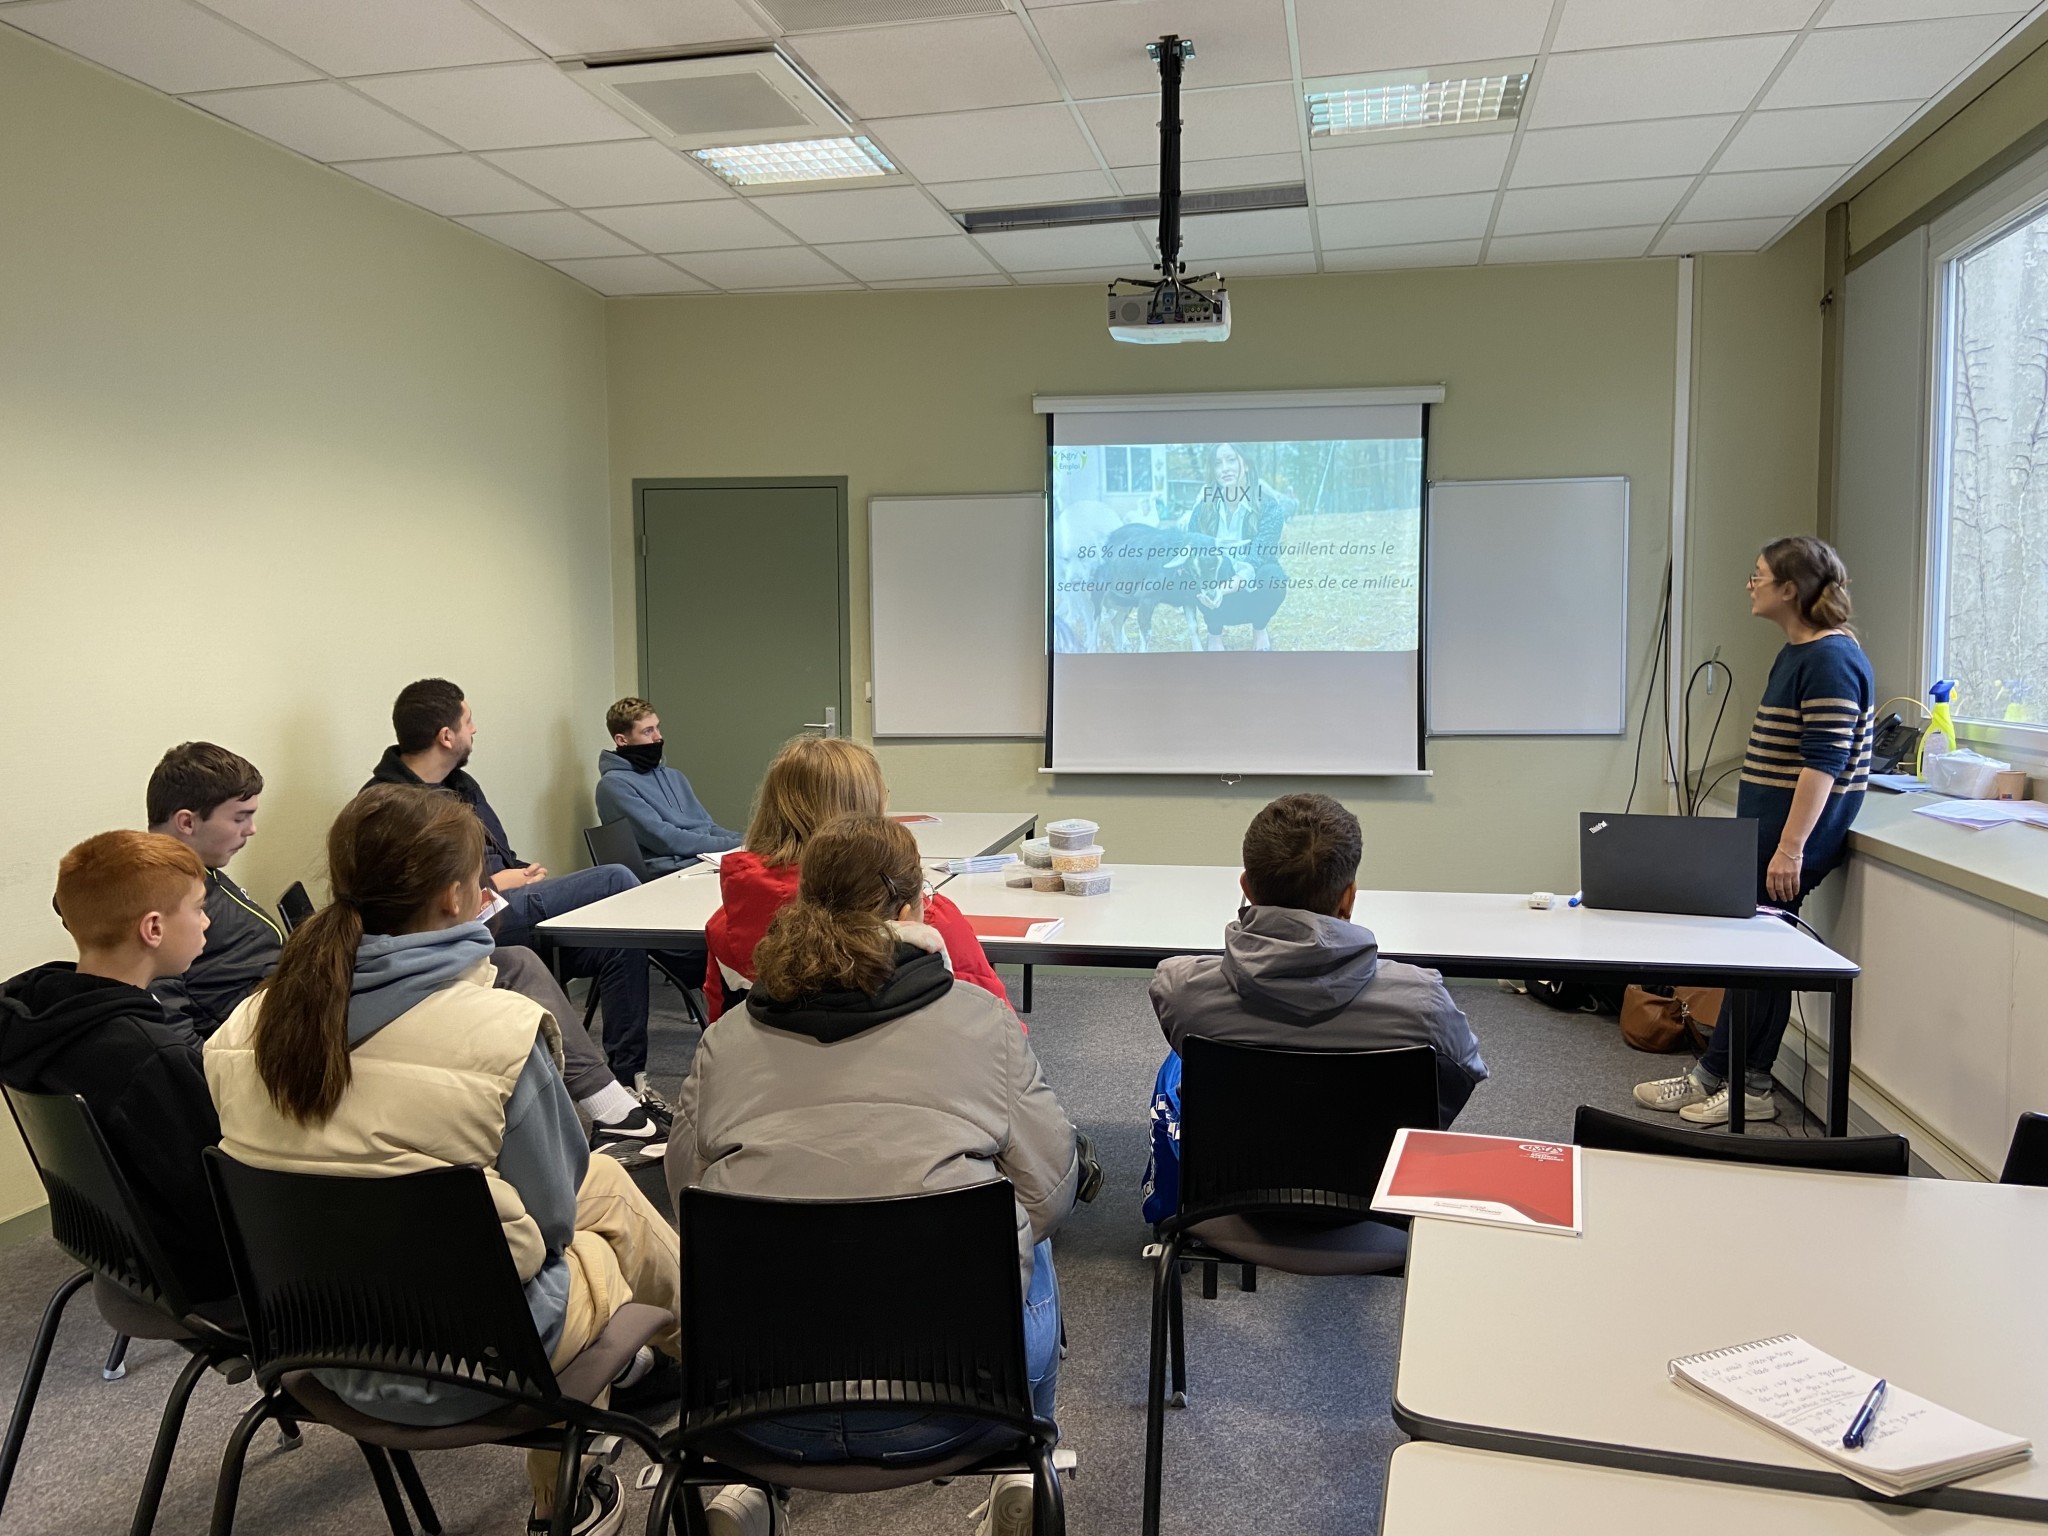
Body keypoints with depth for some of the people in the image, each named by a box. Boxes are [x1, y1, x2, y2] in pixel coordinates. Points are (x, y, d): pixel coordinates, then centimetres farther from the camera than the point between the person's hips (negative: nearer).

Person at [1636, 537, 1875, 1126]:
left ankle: (1750, 1088, 10)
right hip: (1765, 826, 10)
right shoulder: (1796, 653, 15)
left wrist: (1790, 847, -25)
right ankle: (1715, 1075, 19)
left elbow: (1824, 762, -22)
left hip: (1796, 829, -10)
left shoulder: (1831, 660, -16)